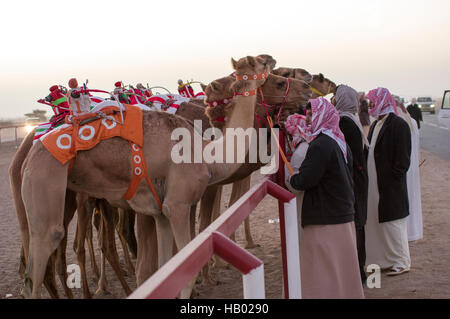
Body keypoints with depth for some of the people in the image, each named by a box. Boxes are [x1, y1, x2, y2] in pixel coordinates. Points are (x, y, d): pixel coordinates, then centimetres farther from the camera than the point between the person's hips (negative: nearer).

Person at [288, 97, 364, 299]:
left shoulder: (320, 145, -18)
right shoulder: (339, 142, 11)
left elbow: (305, 180, -21)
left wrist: (290, 179, 0)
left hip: (325, 219, -9)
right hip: (344, 216, 9)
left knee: (325, 279, -2)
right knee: (342, 271, 18)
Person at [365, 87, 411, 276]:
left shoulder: (398, 125, -13)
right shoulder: (375, 125, 13)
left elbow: (403, 157, -15)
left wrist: (395, 176, -16)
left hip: (390, 185, -9)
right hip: (375, 183, 9)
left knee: (392, 223, -1)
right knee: (377, 221, 12)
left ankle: (401, 262, 10)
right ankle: (385, 259, 22)